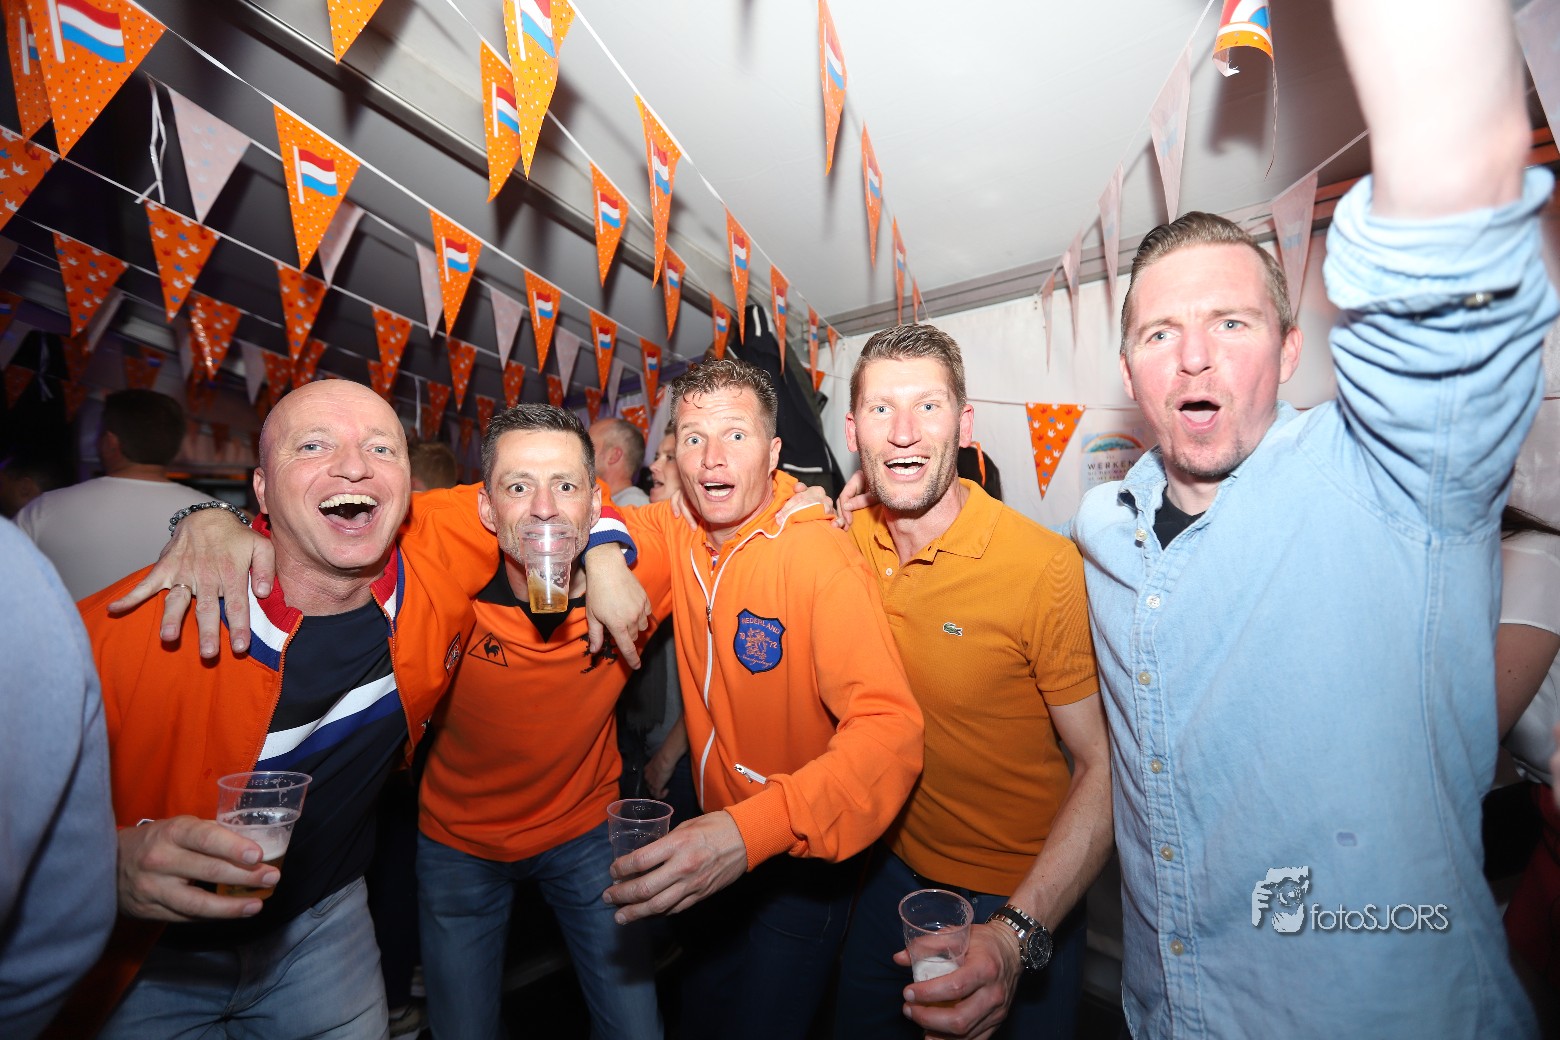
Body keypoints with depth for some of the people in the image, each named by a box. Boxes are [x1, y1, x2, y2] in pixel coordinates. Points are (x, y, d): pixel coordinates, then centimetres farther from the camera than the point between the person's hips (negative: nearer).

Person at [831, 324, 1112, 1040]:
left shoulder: (1045, 566, -25)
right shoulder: (845, 543, -10)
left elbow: (1104, 767, -21)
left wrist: (1019, 934, -32)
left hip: (1021, 900, -5)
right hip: (893, 875, 5)